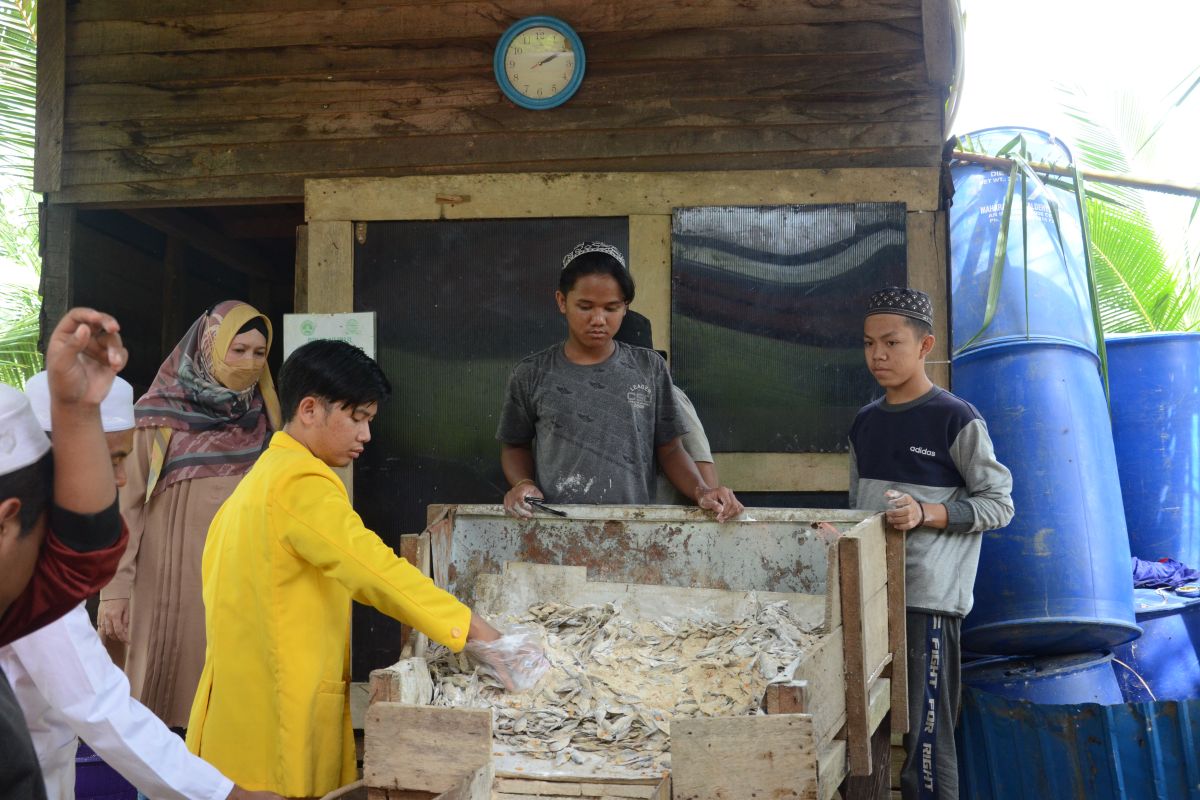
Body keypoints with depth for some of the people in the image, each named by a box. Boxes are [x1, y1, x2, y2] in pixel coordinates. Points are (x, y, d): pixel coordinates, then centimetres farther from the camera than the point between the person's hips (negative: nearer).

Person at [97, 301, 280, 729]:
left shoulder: (262, 419, 9)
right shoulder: (159, 415, -2)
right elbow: (124, 505, -3)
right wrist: (114, 589, -10)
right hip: (171, 584, -3)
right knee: (165, 689, -1)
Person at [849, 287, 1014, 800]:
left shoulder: (957, 420, -6)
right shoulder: (864, 424, 13)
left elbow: (998, 503, -5)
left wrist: (926, 514, -19)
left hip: (928, 597, -6)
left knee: (923, 733, -6)